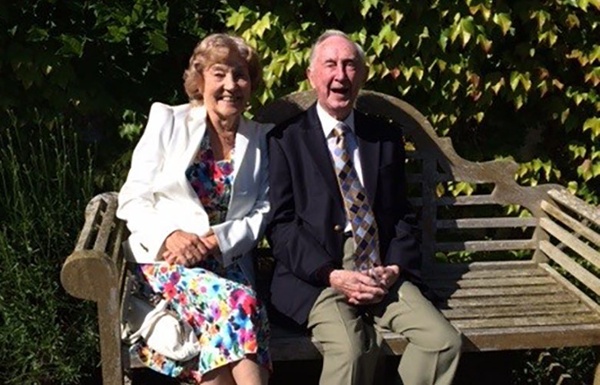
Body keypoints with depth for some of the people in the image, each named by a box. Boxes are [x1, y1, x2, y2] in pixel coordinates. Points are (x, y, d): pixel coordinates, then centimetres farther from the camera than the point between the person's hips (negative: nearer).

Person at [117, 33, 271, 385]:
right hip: (163, 258, -2)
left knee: (232, 310, -34)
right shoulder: (167, 121, 6)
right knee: (235, 303, -33)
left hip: (228, 261, 2)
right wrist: (169, 235, -17)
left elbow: (262, 214, 7)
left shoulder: (261, 139, 12)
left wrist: (216, 240, -12)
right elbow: (133, 199, 3)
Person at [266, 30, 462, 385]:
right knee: (352, 349, -31)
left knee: (444, 341, -20)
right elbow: (280, 223, -2)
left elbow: (401, 215, 15)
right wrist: (332, 275, -14)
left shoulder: (386, 138, 15)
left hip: (381, 272, 4)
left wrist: (395, 268, -4)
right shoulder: (286, 139, 4)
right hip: (316, 273, -3)